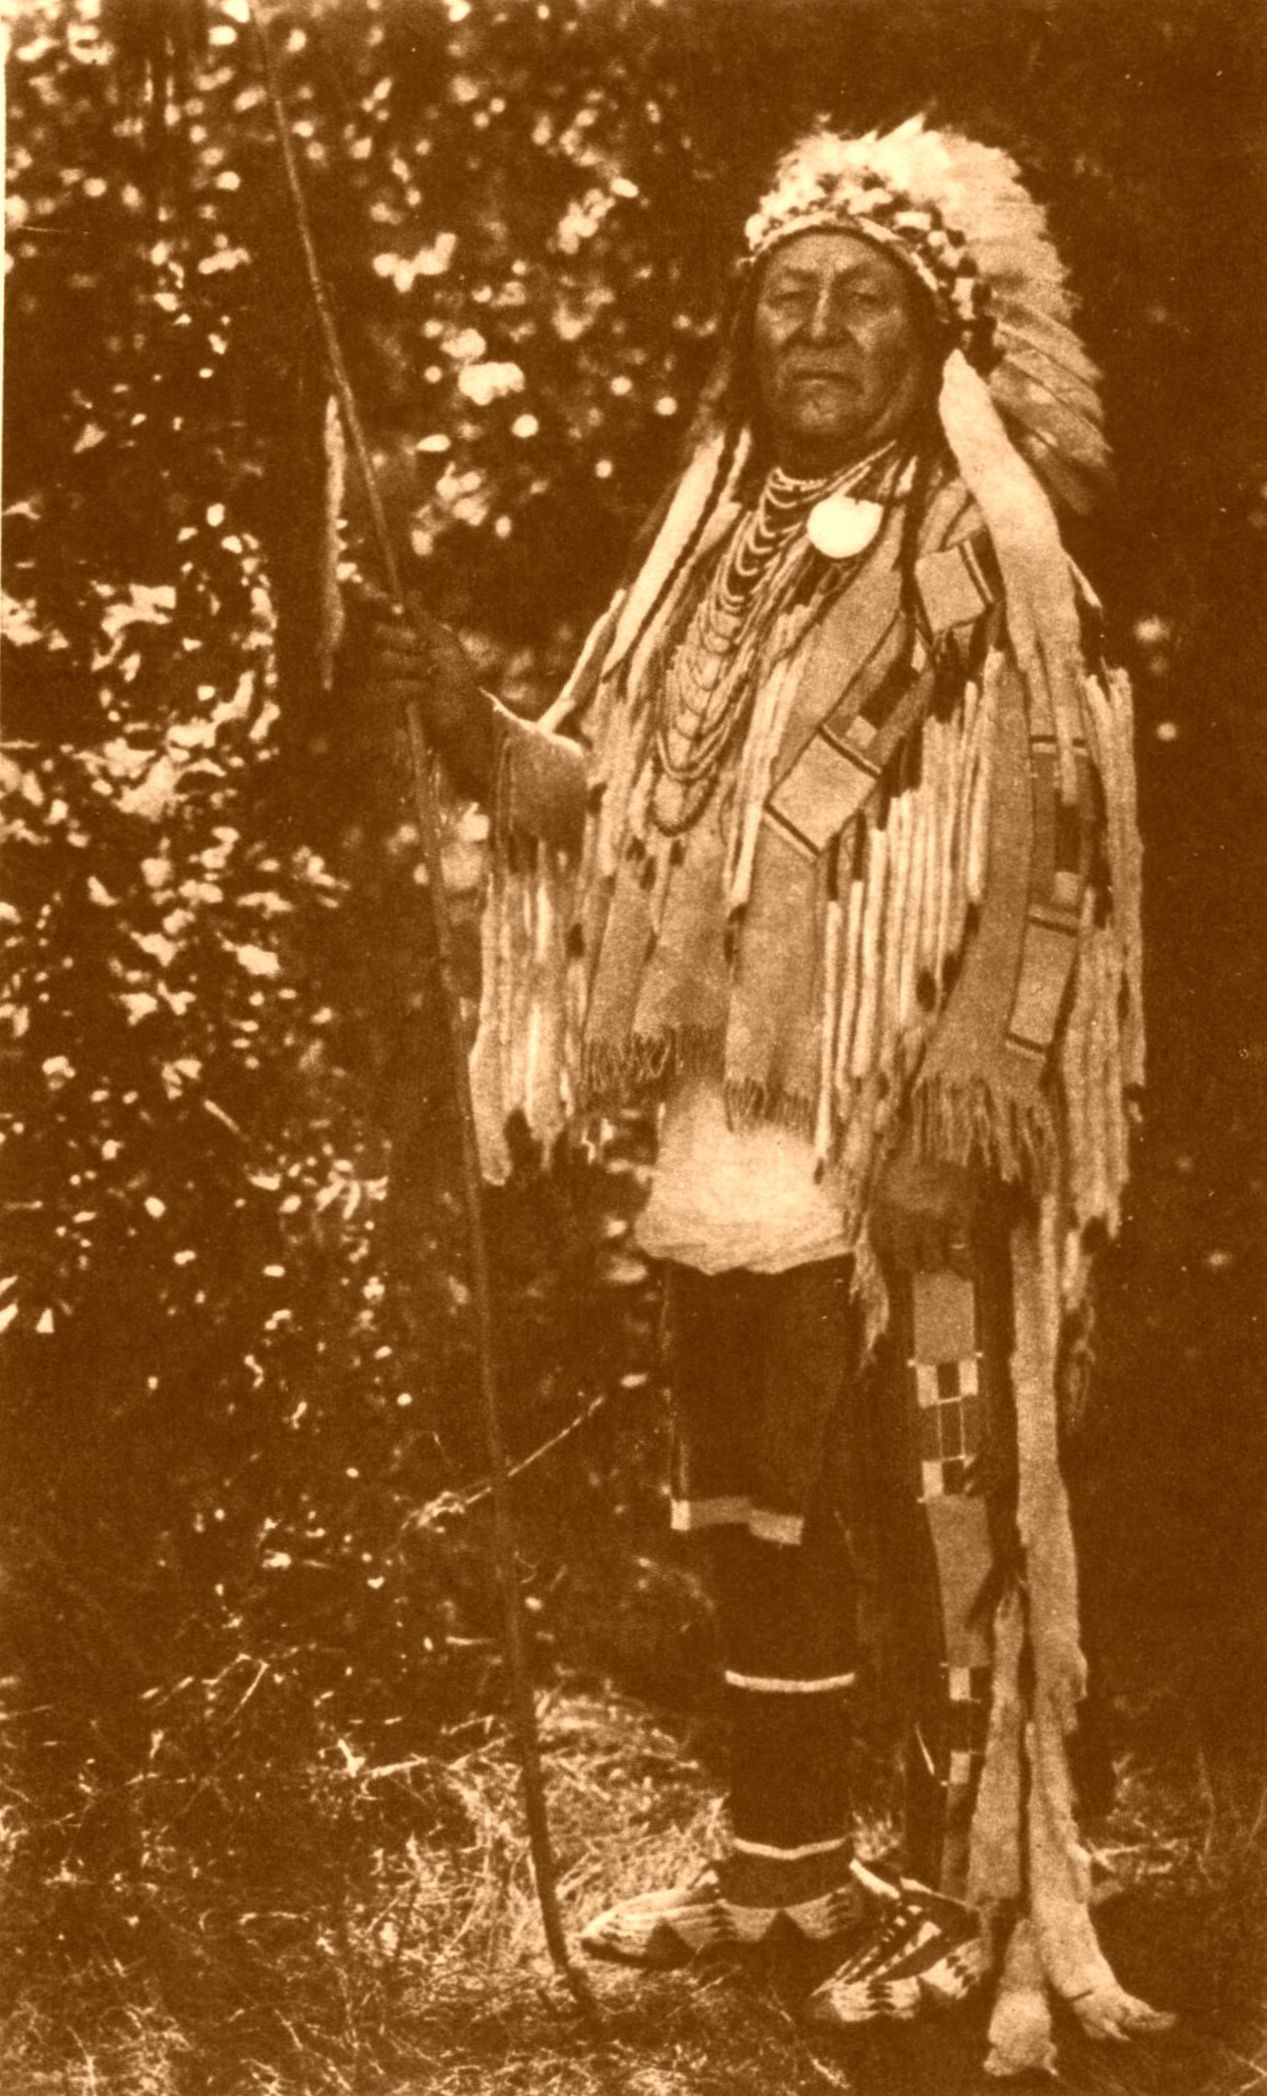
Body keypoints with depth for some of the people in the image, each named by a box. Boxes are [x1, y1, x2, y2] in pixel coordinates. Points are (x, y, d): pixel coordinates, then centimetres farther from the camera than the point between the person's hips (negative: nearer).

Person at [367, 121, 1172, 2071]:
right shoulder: (721, 551, 12)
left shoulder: (994, 566, -7)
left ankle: (969, 1885, 13)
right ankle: (787, 1854, 30)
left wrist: (958, 1109, -21)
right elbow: (621, 807, 15)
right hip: (728, 1123, 7)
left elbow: (1055, 859, -14)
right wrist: (471, 721, -2)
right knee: (750, 1499, 15)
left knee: (942, 1502, 0)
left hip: (909, 1134, -7)